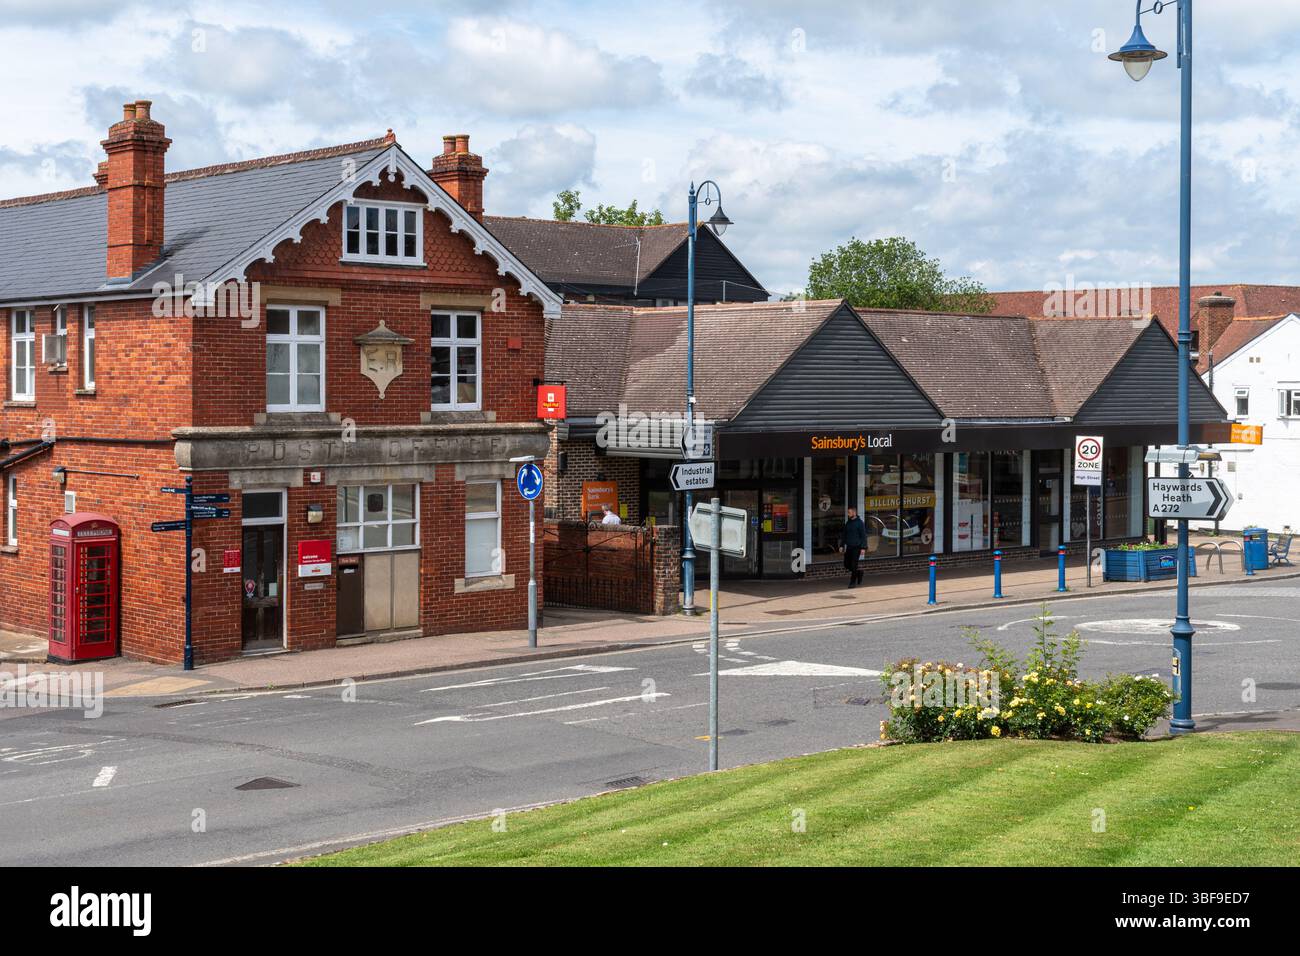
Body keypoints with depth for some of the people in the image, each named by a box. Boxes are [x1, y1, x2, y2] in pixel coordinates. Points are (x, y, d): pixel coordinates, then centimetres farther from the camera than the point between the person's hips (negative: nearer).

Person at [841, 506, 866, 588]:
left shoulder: (859, 523, -8)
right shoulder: (847, 523, 10)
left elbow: (863, 536, -10)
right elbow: (844, 535, 18)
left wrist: (863, 548, -15)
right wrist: (842, 545, 12)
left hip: (856, 547, -6)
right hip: (849, 547, 6)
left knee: (853, 565, -6)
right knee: (847, 565, 6)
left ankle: (853, 582, 1)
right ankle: (859, 572, 29)